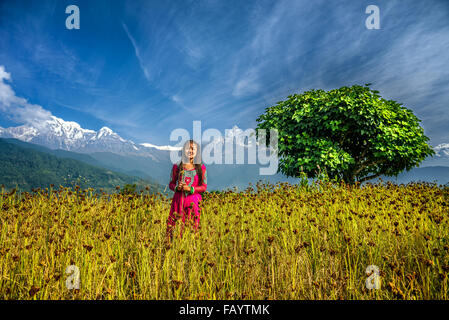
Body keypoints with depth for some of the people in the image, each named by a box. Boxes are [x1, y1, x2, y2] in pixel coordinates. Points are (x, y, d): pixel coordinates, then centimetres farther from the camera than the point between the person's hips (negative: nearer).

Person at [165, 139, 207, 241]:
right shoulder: (177, 167, 6)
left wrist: (190, 189, -12)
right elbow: (171, 184, 11)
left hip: (193, 202, 0)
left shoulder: (201, 168, 4)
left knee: (192, 228, -2)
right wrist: (177, 187, -12)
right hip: (179, 200, 1)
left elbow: (204, 187, 3)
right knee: (174, 226, -4)